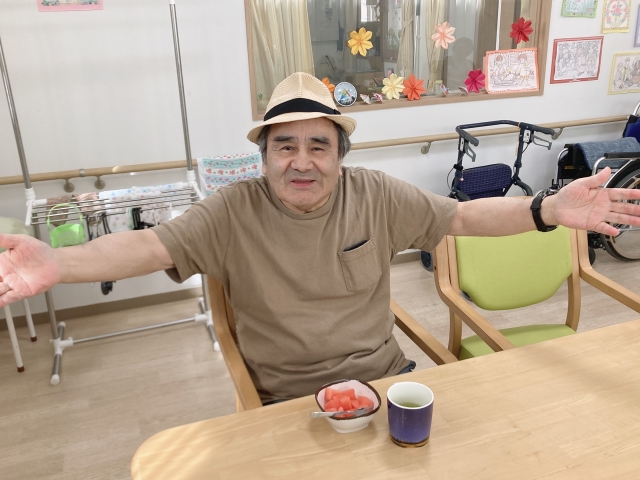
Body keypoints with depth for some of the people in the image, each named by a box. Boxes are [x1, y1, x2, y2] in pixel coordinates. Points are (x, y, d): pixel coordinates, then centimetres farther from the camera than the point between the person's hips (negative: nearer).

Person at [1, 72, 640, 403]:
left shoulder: (376, 196, -2)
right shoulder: (234, 211, -9)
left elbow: (464, 216, -2)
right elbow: (150, 246, -17)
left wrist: (550, 209, -15)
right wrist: (58, 263, -34)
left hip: (385, 376, 3)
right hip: (289, 401, -2)